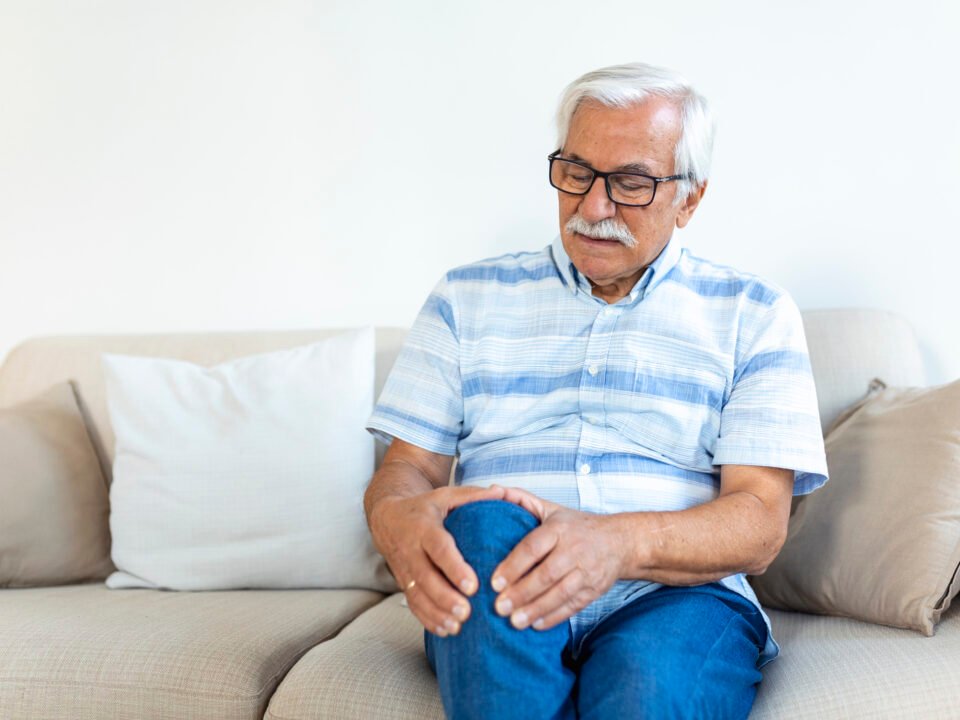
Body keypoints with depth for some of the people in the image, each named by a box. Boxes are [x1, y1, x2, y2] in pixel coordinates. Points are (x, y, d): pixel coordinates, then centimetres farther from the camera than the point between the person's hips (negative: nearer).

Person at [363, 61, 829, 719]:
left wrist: (621, 543, -22)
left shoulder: (754, 313, 11)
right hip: (490, 605, 3)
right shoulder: (468, 297, 17)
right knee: (485, 525, -33)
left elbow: (760, 523, 0)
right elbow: (406, 467, 10)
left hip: (675, 593, -2)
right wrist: (398, 517, -18)